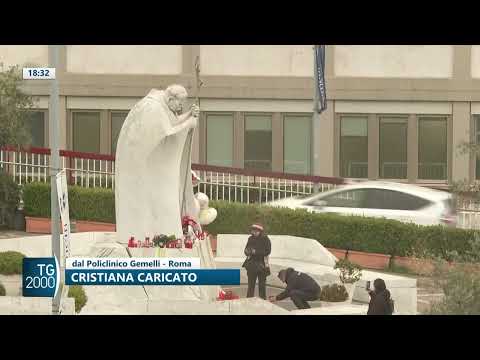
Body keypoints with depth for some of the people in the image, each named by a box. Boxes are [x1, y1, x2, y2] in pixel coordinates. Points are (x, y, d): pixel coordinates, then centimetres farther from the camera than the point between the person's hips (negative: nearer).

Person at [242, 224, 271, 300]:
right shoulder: (251, 239, 6)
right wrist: (247, 251, -12)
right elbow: (246, 249, 12)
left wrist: (256, 252, -23)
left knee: (262, 284, 2)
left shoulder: (265, 239, -7)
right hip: (251, 264, 4)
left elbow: (268, 251, -17)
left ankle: (263, 299, 9)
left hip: (261, 264, -4)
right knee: (251, 284, 9)